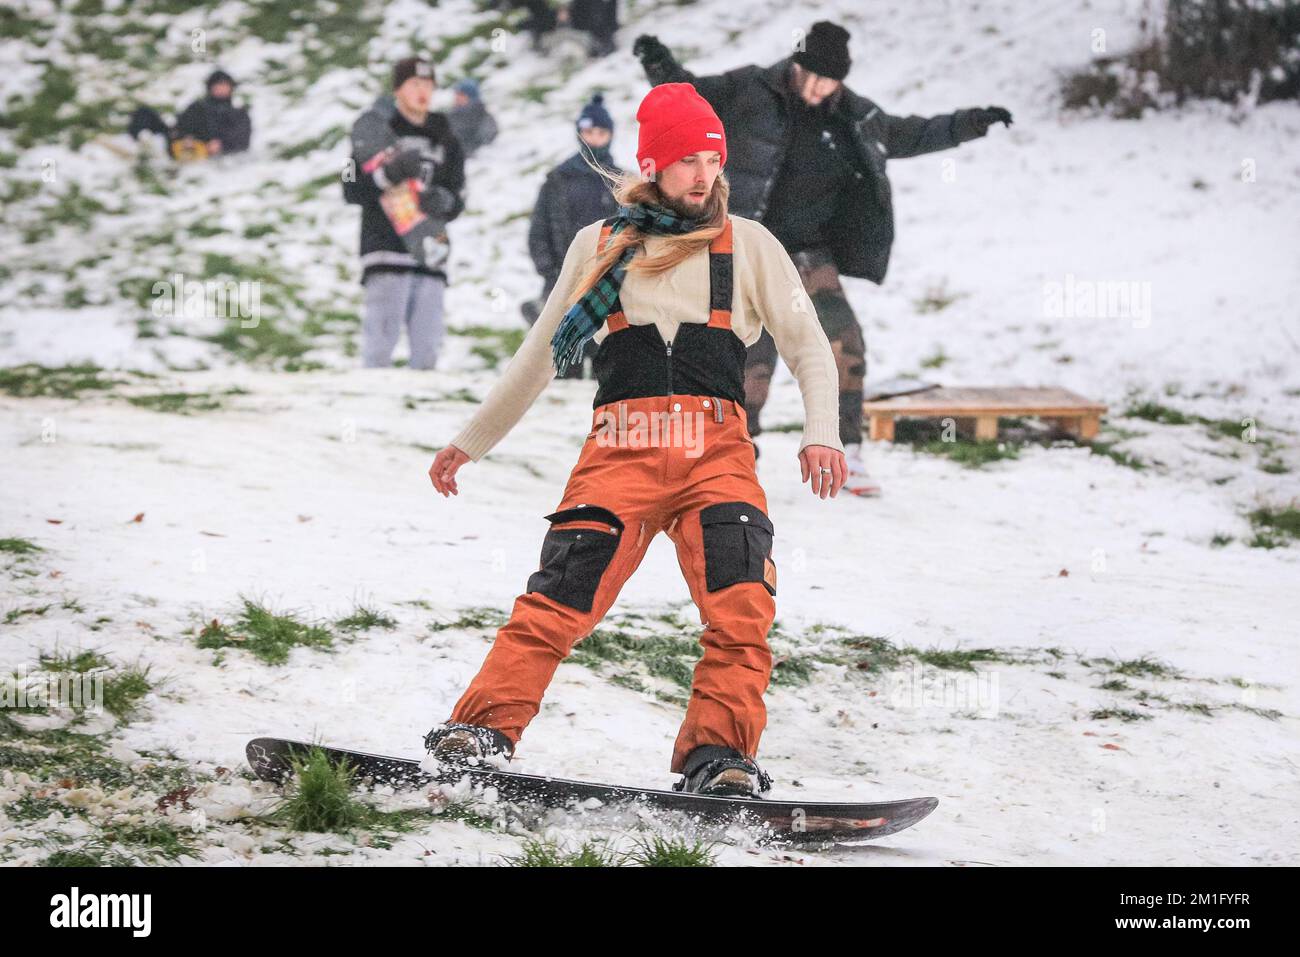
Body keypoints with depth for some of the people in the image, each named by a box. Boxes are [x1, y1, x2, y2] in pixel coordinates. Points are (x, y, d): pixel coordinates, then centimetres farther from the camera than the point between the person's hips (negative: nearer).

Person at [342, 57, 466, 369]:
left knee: (427, 346, 0)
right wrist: (389, 173, -16)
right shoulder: (376, 130, 6)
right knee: (381, 341, -11)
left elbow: (457, 201, 15)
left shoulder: (445, 138, 18)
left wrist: (442, 200, -8)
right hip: (386, 250, -4)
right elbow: (352, 191, 0)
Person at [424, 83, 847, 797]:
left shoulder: (748, 245, 14)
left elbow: (808, 346, 13)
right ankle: (486, 727, -18)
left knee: (741, 607, -20)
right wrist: (472, 440, 30)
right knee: (561, 596, -19)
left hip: (717, 451, 0)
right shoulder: (599, 246, 17)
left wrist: (821, 432, -5)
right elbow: (539, 356, 26)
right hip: (621, 448, 0)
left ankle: (718, 754, -18)